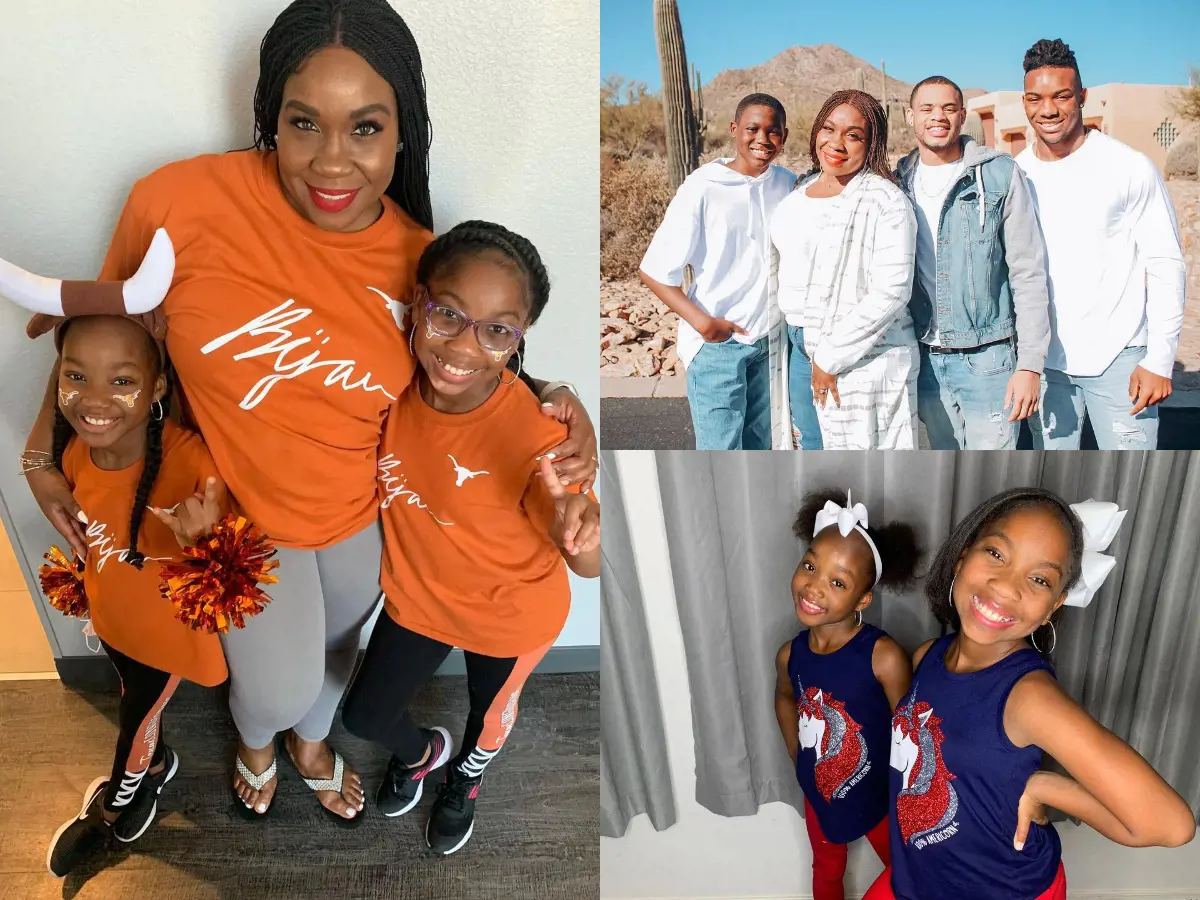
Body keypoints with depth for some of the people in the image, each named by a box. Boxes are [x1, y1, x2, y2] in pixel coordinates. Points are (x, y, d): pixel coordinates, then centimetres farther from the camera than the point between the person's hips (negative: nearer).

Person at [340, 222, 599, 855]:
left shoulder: (532, 431, -37)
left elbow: (588, 565, -32)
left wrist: (579, 536, -55)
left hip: (511, 612, -3)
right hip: (418, 594, 4)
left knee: (490, 708, 27)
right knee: (364, 715, 22)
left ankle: (464, 779, 64)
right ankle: (420, 752, 59)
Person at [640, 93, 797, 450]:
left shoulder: (788, 185, 1)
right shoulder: (703, 189, -13)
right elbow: (655, 271, -12)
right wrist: (701, 321, -21)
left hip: (770, 340, 5)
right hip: (717, 344, -5)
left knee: (760, 447, 16)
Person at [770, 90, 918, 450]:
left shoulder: (883, 200, -12)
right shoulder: (800, 192, 11)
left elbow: (891, 290, -19)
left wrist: (832, 357, -17)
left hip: (863, 358, -7)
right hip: (799, 350, 7)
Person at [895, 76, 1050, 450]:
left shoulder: (999, 174, -3)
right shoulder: (898, 182, 7)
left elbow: (1029, 274, -5)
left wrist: (1031, 363, -11)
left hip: (987, 357, -3)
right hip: (926, 359, 3)